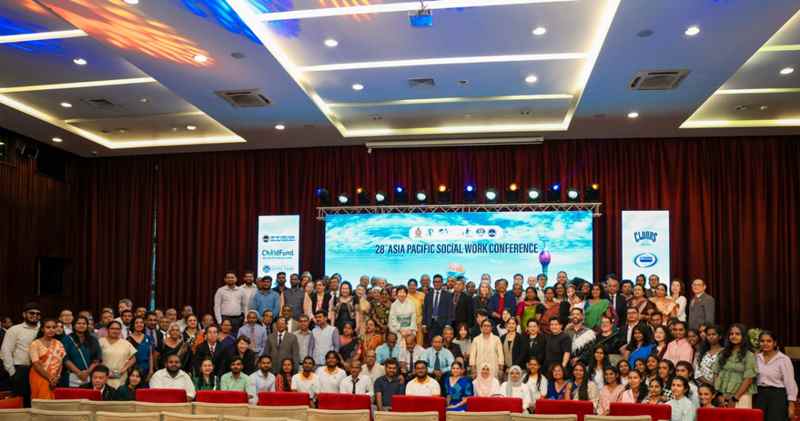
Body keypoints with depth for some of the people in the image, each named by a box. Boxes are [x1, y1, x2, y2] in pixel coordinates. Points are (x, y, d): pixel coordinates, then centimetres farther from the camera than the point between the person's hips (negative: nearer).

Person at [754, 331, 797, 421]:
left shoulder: (784, 359, -6)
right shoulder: (757, 358, 7)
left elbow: (790, 383, -7)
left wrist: (791, 405, -10)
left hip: (778, 396, -4)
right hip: (760, 396, 4)